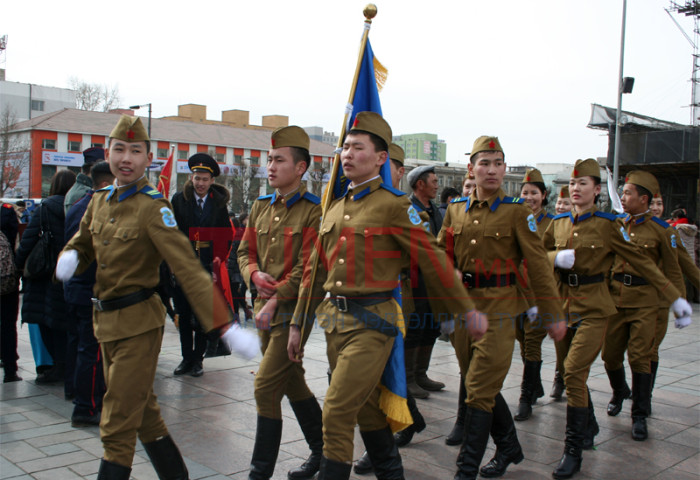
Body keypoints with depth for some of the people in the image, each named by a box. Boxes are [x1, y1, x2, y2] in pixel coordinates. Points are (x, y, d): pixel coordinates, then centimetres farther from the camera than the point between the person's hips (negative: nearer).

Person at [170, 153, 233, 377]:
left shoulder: (219, 203, 4)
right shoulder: (179, 200, 1)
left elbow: (226, 236, 6)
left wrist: (219, 260, -5)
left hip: (208, 267, 0)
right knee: (185, 315, 7)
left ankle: (198, 359, 13)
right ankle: (186, 357, 18)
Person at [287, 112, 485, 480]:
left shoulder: (393, 206, -9)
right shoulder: (335, 208, 11)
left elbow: (433, 262, -6)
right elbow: (315, 271, 16)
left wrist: (468, 311, -1)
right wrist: (297, 325, 17)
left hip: (371, 323, -7)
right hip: (334, 320, 7)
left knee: (337, 413, -10)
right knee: (366, 408, 18)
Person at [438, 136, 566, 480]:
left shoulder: (517, 211, -5)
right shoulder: (456, 210, 7)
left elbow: (538, 265, -4)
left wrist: (553, 315, -3)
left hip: (499, 309, -5)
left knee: (479, 390, -6)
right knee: (485, 386, 15)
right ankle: (509, 447, 37)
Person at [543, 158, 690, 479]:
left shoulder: (607, 224, -6)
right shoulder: (559, 223, 7)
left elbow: (641, 262, -3)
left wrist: (675, 298, -2)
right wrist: (556, 258, -11)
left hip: (594, 308, -5)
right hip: (565, 304, 5)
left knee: (574, 371, -15)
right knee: (574, 372, 13)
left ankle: (573, 450, -6)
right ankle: (588, 427, 36)